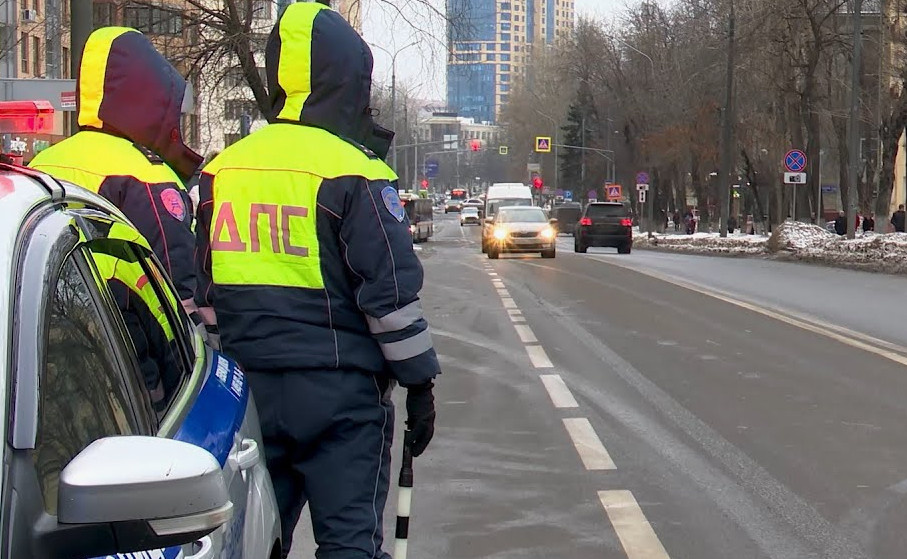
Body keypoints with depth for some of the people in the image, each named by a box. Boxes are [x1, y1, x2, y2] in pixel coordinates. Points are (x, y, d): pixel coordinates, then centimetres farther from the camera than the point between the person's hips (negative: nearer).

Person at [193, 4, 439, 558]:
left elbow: (201, 289, 14)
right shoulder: (354, 174, -10)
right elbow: (392, 293, -11)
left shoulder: (222, 169, 8)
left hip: (247, 388, 6)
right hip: (340, 390, -5)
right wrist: (420, 382, -2)